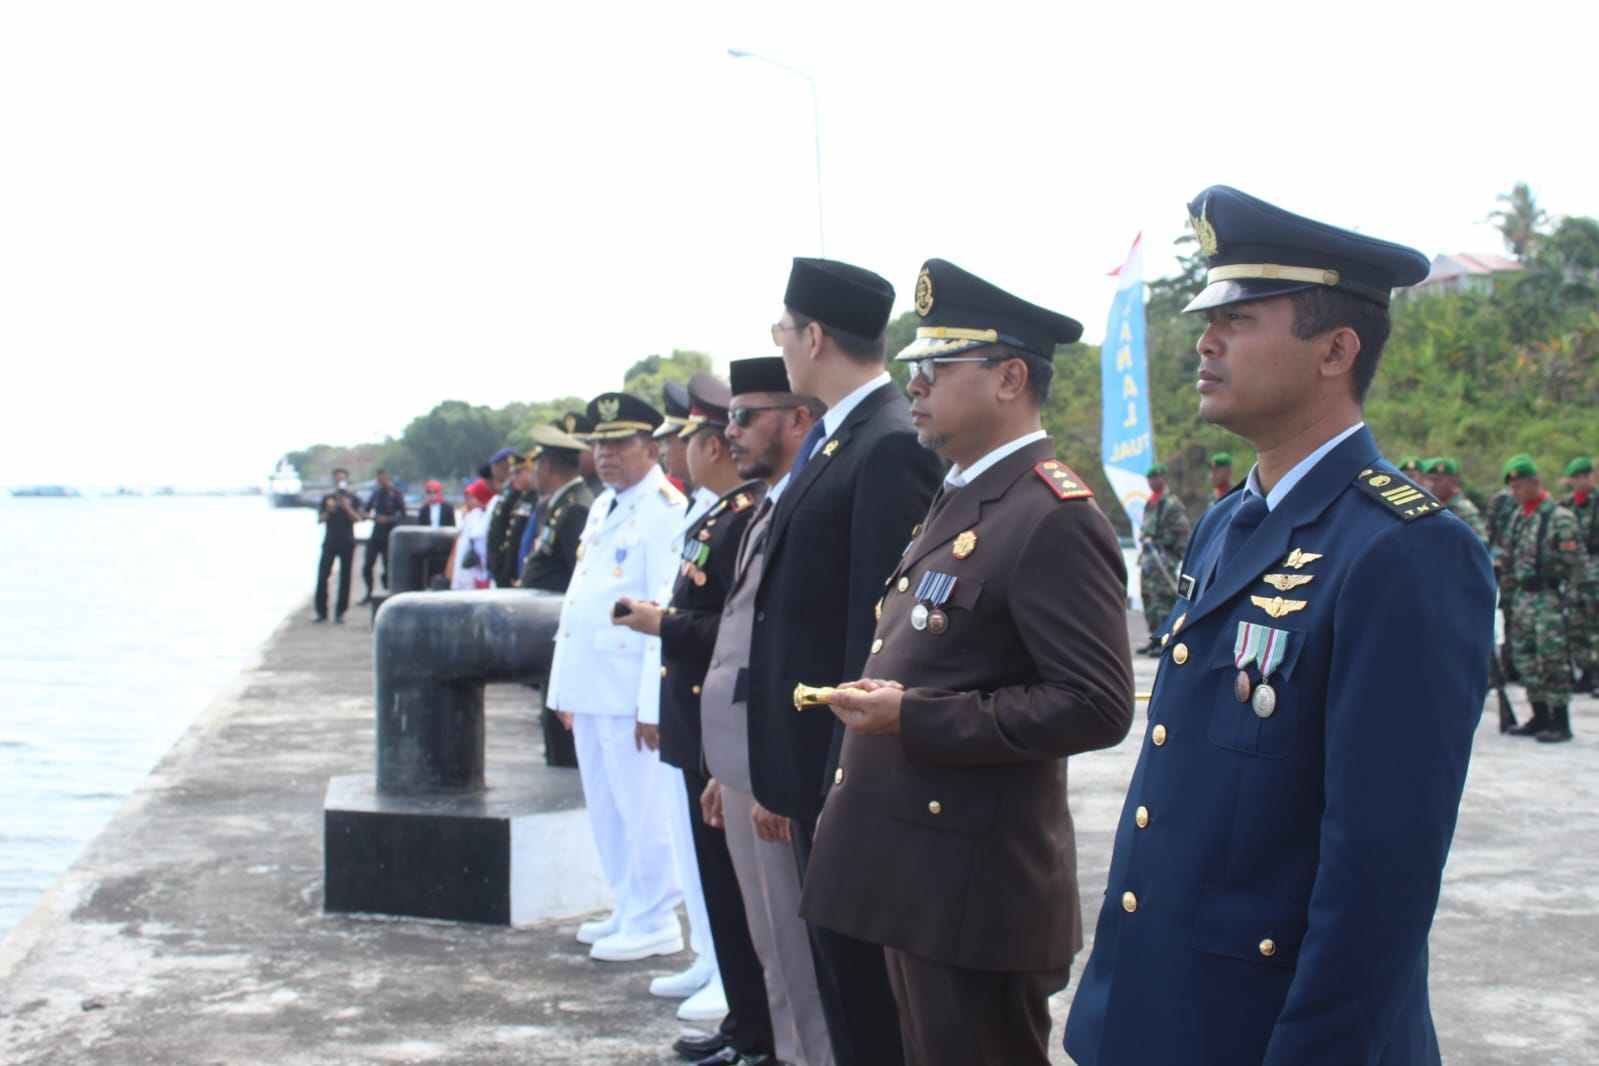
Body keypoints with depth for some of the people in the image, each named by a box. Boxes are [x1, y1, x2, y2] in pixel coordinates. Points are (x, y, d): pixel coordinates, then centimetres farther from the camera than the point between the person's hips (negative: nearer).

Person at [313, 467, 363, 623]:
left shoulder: (353, 499, 6)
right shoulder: (327, 498, 11)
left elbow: (357, 518, -5)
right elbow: (320, 519, 6)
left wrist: (347, 508, -20)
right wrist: (328, 511, -12)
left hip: (347, 542, -1)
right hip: (330, 541, 1)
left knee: (345, 577, -1)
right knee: (322, 575, -5)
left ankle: (340, 613, 4)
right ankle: (321, 611, 3)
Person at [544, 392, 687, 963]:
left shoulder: (666, 510, -12)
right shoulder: (601, 507, 17)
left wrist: (653, 703, -21)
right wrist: (565, 688, 16)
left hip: (631, 692, -9)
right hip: (590, 688, 9)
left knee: (643, 809, -2)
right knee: (605, 809, 15)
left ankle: (654, 923, 9)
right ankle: (628, 910, 27)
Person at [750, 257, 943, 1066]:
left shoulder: (893, 447, -17)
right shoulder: (832, 440, 13)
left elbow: (881, 623, -21)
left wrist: (850, 778, -20)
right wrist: (781, 776, 14)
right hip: (817, 763, 9)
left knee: (865, 979, 2)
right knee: (837, 968, 18)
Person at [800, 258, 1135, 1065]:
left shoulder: (1054, 519, -17)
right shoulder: (958, 502, 14)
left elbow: (1096, 706, -23)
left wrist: (913, 719, -22)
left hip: (975, 889, -9)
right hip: (915, 876, 10)